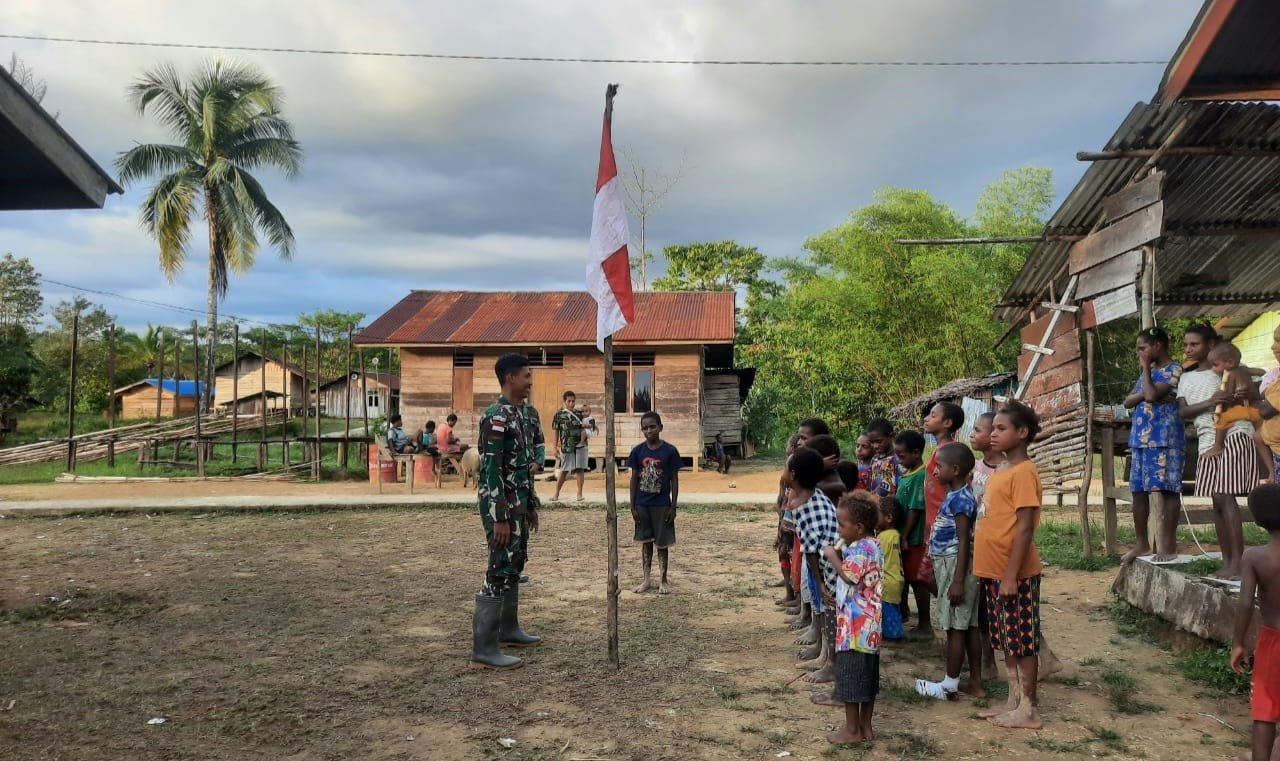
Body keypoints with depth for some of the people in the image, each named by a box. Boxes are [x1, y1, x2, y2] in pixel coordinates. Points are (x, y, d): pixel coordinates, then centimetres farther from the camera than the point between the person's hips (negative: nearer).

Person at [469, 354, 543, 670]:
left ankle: (508, 629, 32)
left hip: (519, 504, 10)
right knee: (499, 571, -8)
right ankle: (483, 649, -4)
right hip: (501, 506, -10)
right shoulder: (495, 417, -18)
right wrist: (499, 518, -23)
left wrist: (531, 505, 21)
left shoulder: (521, 414, 12)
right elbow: (490, 470, -22)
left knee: (514, 566, 18)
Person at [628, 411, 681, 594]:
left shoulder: (670, 451, -8)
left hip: (662, 505, -2)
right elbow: (634, 479, 3)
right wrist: (633, 506, 1)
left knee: (662, 542, 6)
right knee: (646, 541, 12)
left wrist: (673, 507, -6)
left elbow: (674, 480, -4)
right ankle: (647, 579, 22)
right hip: (642, 504, 3)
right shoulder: (638, 451, -2)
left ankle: (663, 580, 19)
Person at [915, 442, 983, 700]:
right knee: (968, 626, 12)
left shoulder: (960, 498, -17)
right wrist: (930, 562, 23)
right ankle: (976, 682, 19)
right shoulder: (954, 496, 11)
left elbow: (964, 542, -20)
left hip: (956, 567, -10)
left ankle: (950, 685, 7)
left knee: (955, 627, -1)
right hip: (948, 565, 10)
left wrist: (958, 581, -22)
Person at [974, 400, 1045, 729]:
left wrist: (1011, 576, -20)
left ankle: (1028, 709, 12)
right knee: (1007, 641, 15)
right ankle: (1013, 701, 26)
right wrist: (987, 570, 16)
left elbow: (1025, 528, -19)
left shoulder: (1024, 472, -14)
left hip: (1014, 575, -9)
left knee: (1022, 642, 2)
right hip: (993, 572, 9)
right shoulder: (999, 472, 13)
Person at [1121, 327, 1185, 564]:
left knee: (1168, 489, -5)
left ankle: (1169, 544, -2)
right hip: (1140, 437, 8)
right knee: (1138, 491, 7)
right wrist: (1144, 394, -8)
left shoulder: (1174, 370, -5)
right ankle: (1142, 543, 13)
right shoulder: (1148, 371, 20)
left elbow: (1151, 395, -19)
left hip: (1164, 438, -8)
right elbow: (1128, 401, 13)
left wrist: (1145, 368, -5)